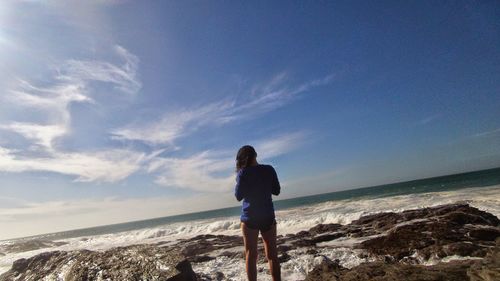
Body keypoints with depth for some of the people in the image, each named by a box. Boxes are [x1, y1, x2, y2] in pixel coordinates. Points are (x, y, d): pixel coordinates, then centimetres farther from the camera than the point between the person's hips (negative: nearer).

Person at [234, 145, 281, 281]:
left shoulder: (243, 173, -11)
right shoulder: (269, 169, -3)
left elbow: (239, 196, -6)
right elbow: (276, 191, 5)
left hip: (249, 218, -2)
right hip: (268, 216, 2)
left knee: (251, 255, 9)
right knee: (272, 255, 11)